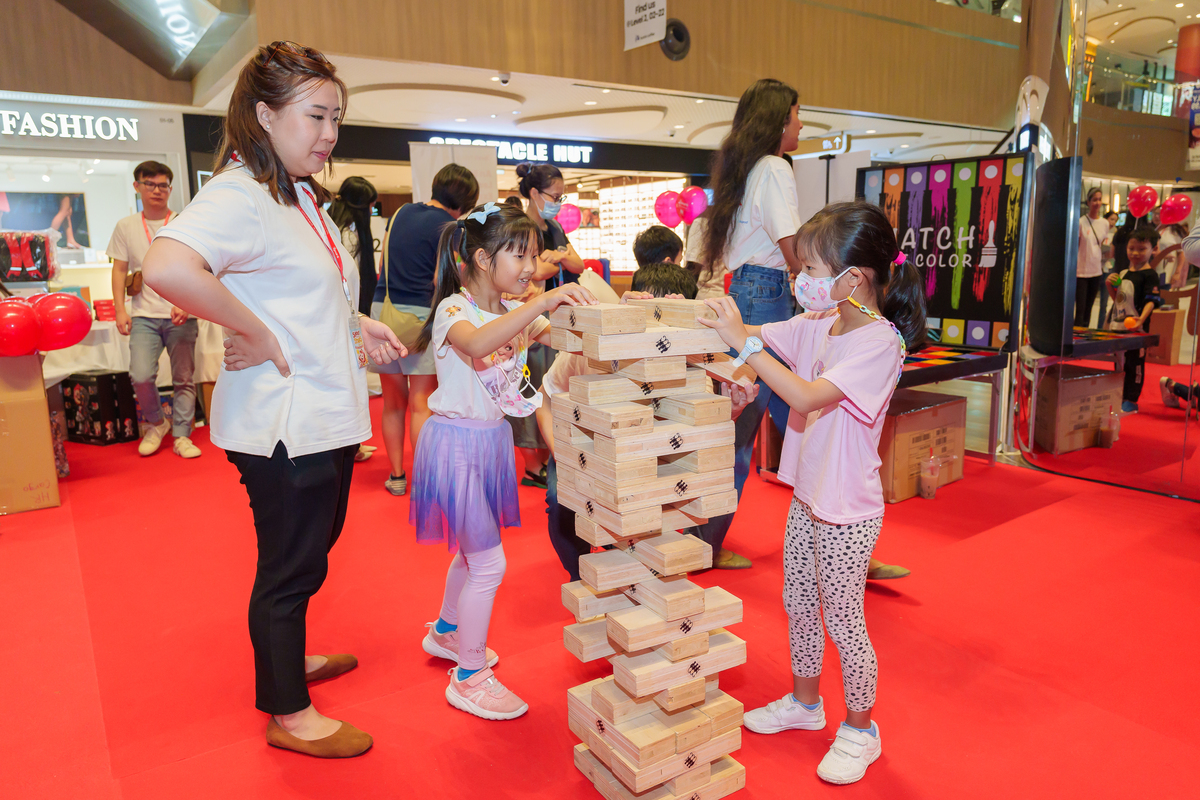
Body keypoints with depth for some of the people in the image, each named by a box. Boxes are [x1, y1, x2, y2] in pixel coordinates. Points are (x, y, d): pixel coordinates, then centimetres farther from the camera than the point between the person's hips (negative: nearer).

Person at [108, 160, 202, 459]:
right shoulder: (126, 227, 10)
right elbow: (119, 270, 12)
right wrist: (119, 309, 2)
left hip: (181, 315, -1)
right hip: (144, 315, 1)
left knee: (184, 378, 3)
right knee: (141, 376, -13)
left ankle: (182, 436, 15)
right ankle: (156, 423, 13)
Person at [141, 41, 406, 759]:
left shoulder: (302, 197, 13)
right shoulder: (239, 195, -19)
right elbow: (168, 268, -38)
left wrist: (355, 325, 8)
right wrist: (257, 336, -27)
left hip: (325, 415, 10)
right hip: (283, 421, -10)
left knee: (314, 547, 25)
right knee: (291, 566, 6)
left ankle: (289, 658, 48)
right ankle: (289, 714, 27)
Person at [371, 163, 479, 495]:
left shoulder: (402, 212, 16)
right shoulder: (449, 228, -4)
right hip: (420, 315, -6)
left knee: (393, 401, 11)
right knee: (421, 403, -2)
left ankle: (396, 475, 19)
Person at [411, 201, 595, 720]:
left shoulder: (516, 313, 5)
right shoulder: (454, 309, -18)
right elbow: (476, 343, -41)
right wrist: (544, 301, -47)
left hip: (492, 441, 8)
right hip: (457, 442, -8)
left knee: (474, 549, 22)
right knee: (488, 562, -3)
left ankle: (446, 633, 46)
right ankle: (469, 677, 15)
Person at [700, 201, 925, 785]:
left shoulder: (879, 341, -23)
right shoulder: (819, 324, 1)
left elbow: (806, 395, -34)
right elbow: (757, 336, 3)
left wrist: (742, 341, -34)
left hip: (848, 510, -8)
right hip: (808, 495, 8)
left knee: (843, 620, 7)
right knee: (798, 604, 20)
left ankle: (860, 729, 30)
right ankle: (804, 702, 42)